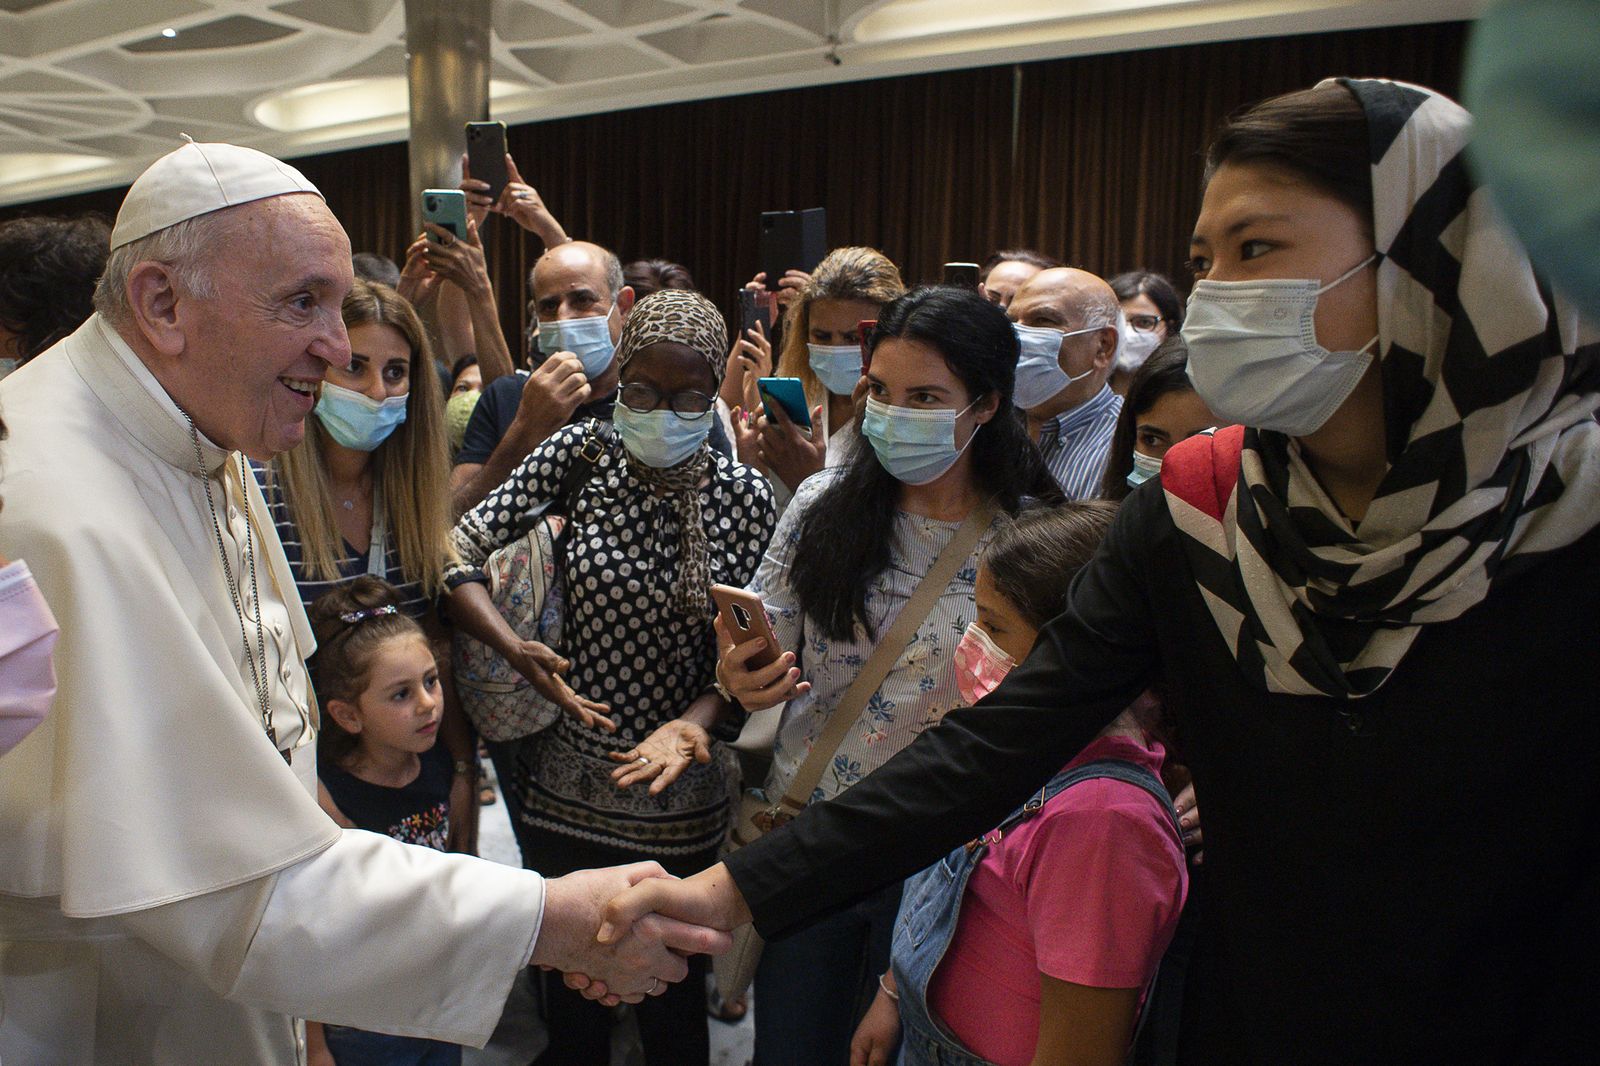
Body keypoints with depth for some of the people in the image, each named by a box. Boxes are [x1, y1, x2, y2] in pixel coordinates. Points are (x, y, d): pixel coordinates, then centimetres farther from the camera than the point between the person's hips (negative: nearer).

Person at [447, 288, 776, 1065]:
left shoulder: (743, 498, -8)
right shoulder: (578, 456, -7)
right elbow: (457, 550, -9)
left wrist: (695, 719, -22)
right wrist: (511, 644, -23)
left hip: (678, 796, 0)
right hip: (565, 787, 1)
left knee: (673, 1002, 18)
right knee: (570, 997, 20)